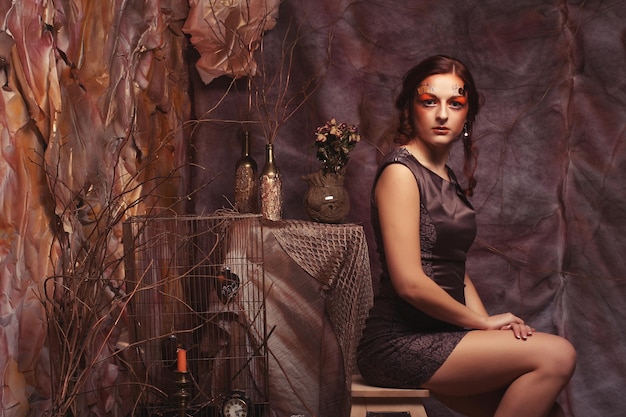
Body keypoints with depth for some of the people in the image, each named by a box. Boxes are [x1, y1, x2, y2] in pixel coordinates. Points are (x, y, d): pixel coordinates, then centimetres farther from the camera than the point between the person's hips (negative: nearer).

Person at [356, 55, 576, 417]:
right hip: (400, 343, -8)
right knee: (557, 355, -15)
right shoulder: (400, 171, -11)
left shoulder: (447, 178, 16)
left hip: (440, 336, 8)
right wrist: (482, 322, -9)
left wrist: (490, 325, 1)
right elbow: (410, 283, -19)